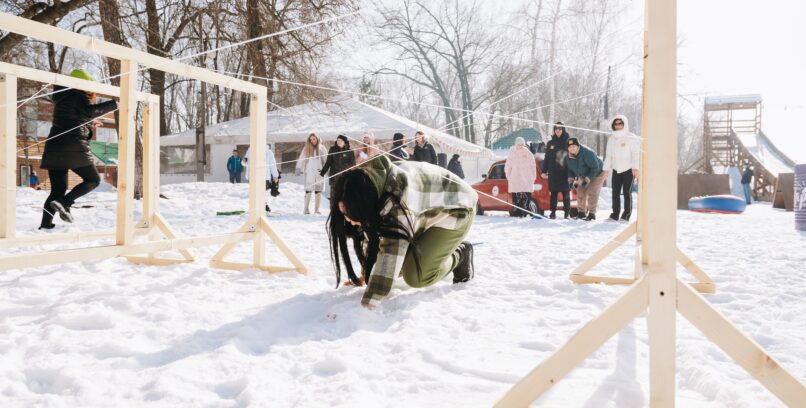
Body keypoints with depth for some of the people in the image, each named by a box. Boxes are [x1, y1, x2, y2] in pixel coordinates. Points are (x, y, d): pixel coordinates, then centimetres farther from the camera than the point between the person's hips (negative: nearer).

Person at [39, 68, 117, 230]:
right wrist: (113, 104, -16)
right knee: (93, 180, 6)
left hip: (54, 147, 8)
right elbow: (91, 111, -21)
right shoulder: (79, 95, -1)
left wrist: (89, 126, 32)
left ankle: (45, 225, 0)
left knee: (57, 189, 9)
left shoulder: (63, 97, 24)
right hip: (73, 147, -8)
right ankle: (64, 203, -13)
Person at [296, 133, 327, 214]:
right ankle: (306, 209, 1)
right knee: (308, 191, -3)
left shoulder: (321, 148, 7)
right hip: (309, 173, 0)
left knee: (318, 191, 2)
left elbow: (326, 159, 5)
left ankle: (316, 209, 7)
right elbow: (301, 159, 7)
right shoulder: (306, 148, 8)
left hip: (319, 173, 0)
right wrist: (298, 169, 1)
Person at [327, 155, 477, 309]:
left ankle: (460, 254, 7)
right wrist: (365, 275, -2)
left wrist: (368, 302, -49)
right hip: (425, 212, 7)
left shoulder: (397, 194, -41)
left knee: (416, 277, -18)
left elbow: (393, 249, -46)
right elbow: (370, 235, -2)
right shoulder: (367, 194, -17)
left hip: (454, 208, -7)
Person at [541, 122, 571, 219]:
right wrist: (544, 171, 6)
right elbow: (547, 158, 12)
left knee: (566, 193, 2)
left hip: (565, 172, -2)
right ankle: (553, 212, 9)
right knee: (553, 193, 4)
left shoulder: (568, 142, 4)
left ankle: (567, 212, 8)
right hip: (553, 172, 2)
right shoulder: (550, 143, 10)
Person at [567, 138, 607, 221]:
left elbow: (595, 168, -32)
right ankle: (581, 212, 14)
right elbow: (570, 169, 4)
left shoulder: (587, 153, -35)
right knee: (580, 191, 2)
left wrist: (587, 179, -35)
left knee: (592, 192, -16)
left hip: (597, 173, -7)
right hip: (584, 176, 7)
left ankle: (592, 214, -8)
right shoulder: (569, 156, -12)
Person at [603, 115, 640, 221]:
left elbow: (636, 154, -10)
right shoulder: (611, 139, 11)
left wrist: (635, 168, -20)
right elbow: (608, 155, 14)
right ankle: (615, 213, 12)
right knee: (615, 193, 5)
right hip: (616, 170, 5)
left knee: (627, 193, -3)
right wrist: (606, 169, 7)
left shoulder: (631, 138, -5)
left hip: (628, 169, -5)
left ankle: (626, 215, 3)